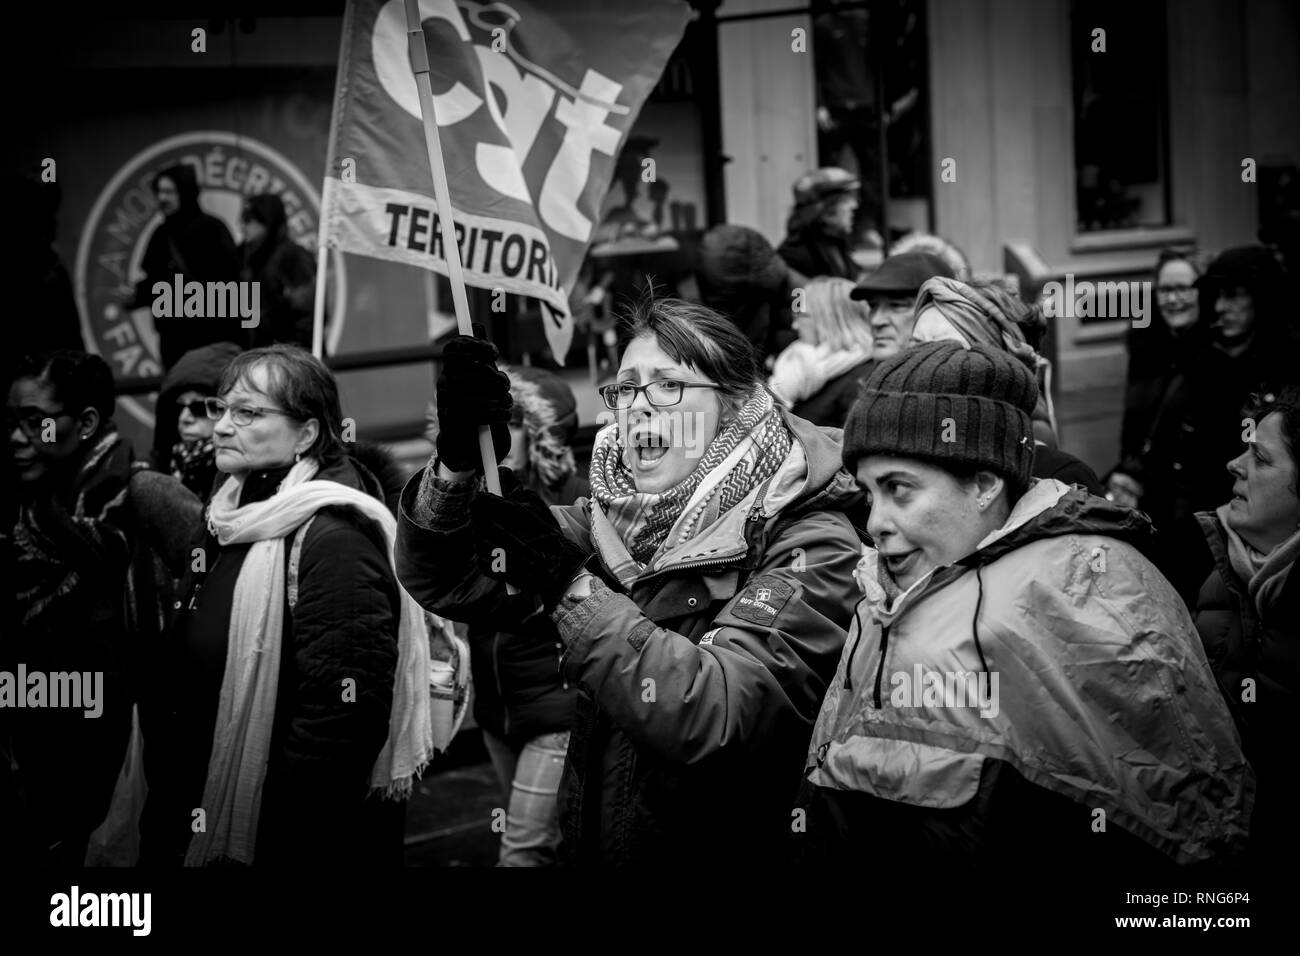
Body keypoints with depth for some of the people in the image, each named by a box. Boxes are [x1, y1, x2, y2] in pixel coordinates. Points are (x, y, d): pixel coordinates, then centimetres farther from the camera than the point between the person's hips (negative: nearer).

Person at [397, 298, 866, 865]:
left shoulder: (811, 547, -14)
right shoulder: (610, 521, 2)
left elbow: (712, 716, -27)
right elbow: (442, 577, 0)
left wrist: (566, 581, -28)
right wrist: (457, 462, -17)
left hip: (730, 851, -5)